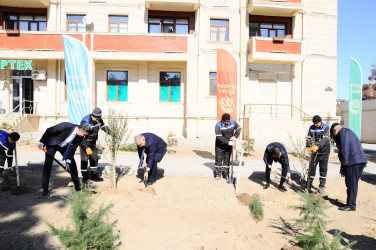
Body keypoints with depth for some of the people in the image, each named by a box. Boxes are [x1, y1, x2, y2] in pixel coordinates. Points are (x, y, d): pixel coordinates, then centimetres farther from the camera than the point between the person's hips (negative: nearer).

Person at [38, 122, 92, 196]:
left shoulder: (80, 137, -20)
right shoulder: (66, 126, -35)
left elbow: (72, 149, -12)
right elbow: (49, 131, -22)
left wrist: (68, 161, -15)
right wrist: (42, 143, -16)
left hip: (64, 147, 4)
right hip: (52, 144, -4)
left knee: (72, 164, 0)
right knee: (48, 164, -11)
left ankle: (77, 186, 13)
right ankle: (45, 189, 0)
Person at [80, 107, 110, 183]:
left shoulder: (99, 120, -8)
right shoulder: (85, 121, -27)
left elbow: (104, 127, 7)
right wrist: (87, 147, -33)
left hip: (93, 142, 7)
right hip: (84, 143, -6)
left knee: (94, 158, 10)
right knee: (84, 159, -7)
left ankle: (94, 175, 22)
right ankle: (85, 177, 5)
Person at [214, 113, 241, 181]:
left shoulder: (233, 122, -7)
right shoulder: (218, 125, -19)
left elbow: (239, 128, 3)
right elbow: (219, 137, -24)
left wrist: (235, 136, -14)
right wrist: (227, 142, -30)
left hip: (229, 145, 3)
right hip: (220, 145, -3)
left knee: (227, 160, 9)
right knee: (219, 159, 1)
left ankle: (226, 174, 18)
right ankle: (217, 174, 12)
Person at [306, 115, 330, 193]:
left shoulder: (326, 127, -8)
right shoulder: (311, 127, 3)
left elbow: (325, 139, -20)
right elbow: (309, 138, -3)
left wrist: (318, 146, -35)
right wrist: (308, 146, -23)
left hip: (324, 151, -2)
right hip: (314, 151, 2)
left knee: (323, 168, 4)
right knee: (312, 167, 3)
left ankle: (322, 185, 17)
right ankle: (309, 184, 13)